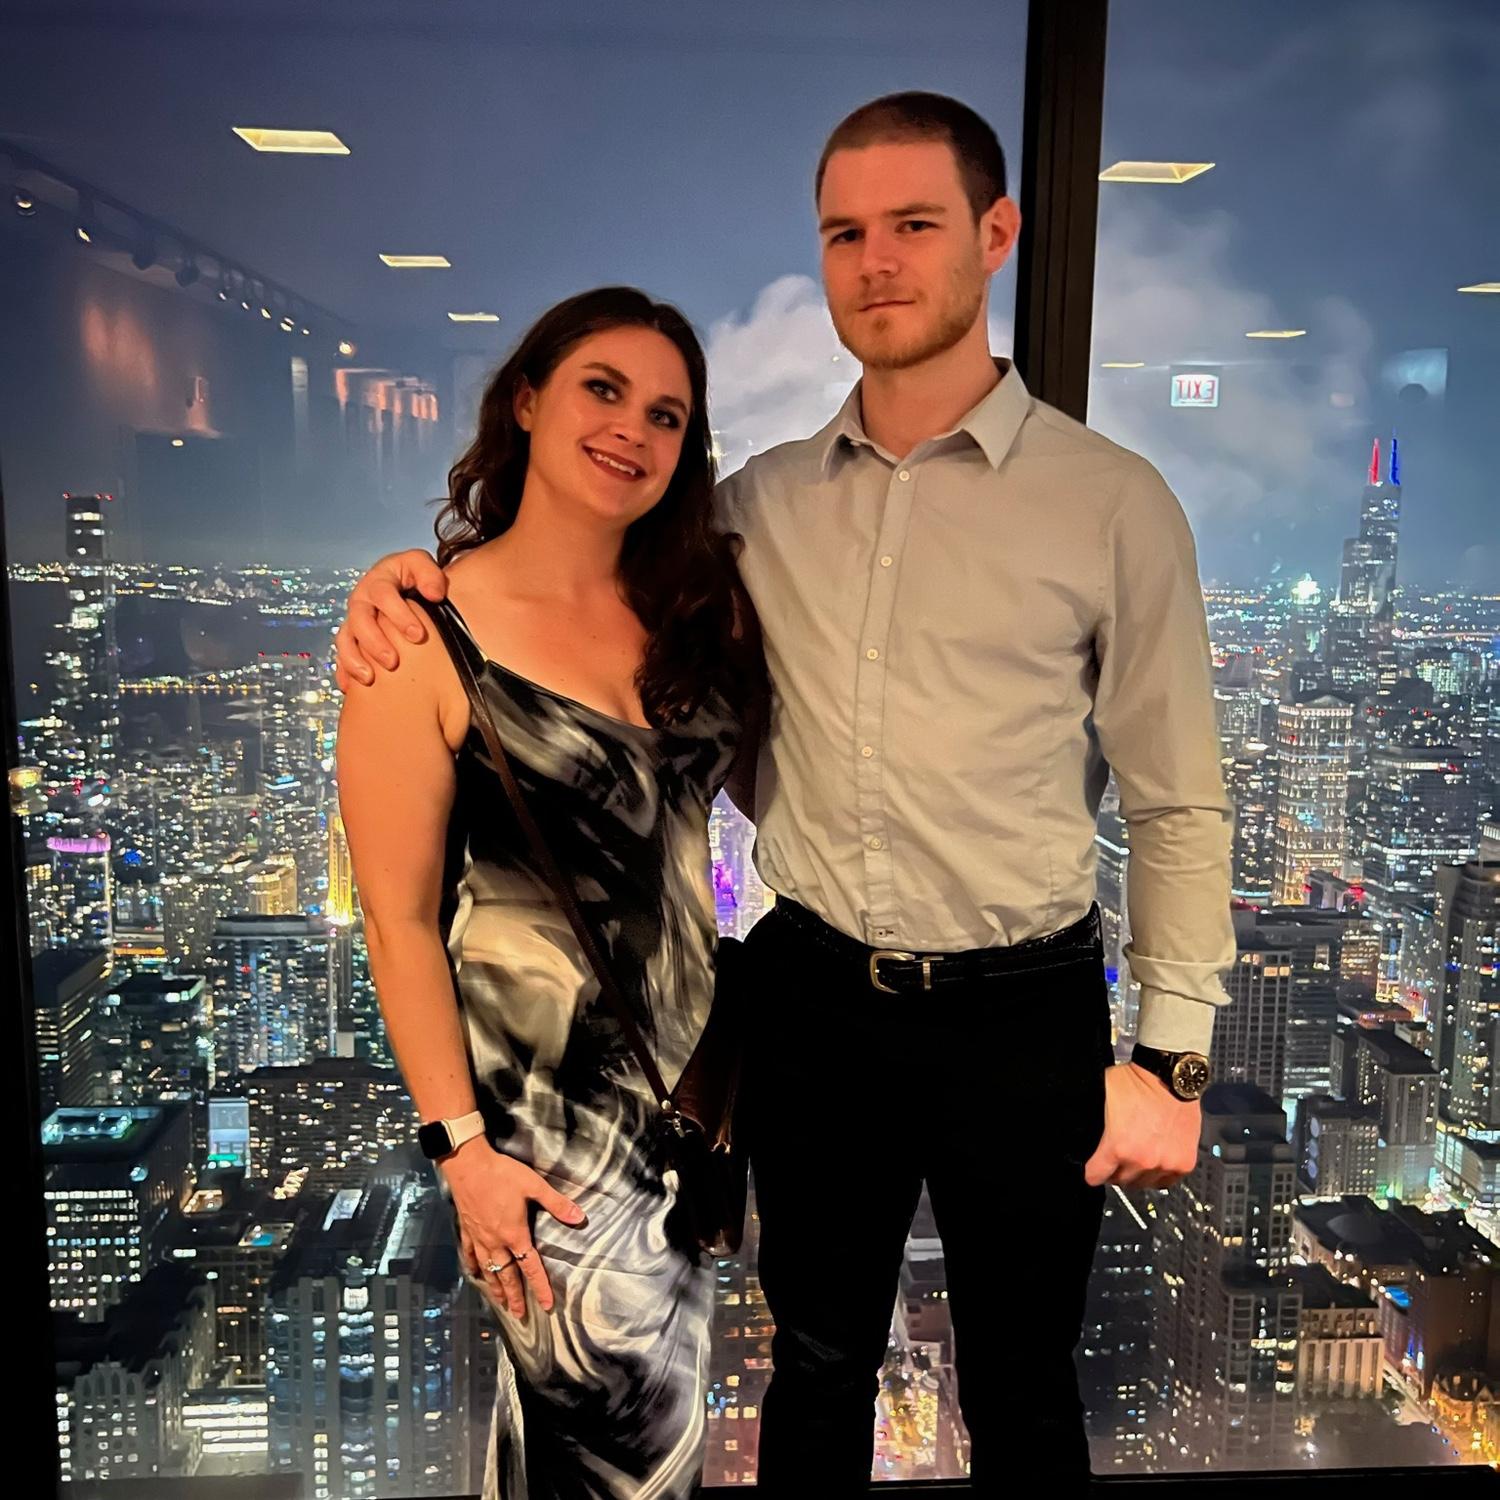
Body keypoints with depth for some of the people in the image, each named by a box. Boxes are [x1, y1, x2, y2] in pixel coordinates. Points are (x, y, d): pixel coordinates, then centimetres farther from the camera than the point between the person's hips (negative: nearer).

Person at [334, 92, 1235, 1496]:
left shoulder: (1112, 503, -7)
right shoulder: (763, 501, 2)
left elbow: (1177, 807, -4)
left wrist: (1171, 1057, -6)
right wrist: (412, 582, -5)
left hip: (1024, 1014, -2)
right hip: (813, 998, 3)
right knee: (817, 1366, 24)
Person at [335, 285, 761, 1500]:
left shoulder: (695, 609, 1)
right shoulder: (427, 637, -15)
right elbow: (400, 916, -13)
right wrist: (461, 1147, -12)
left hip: (690, 1080, 6)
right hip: (545, 1114, -5)